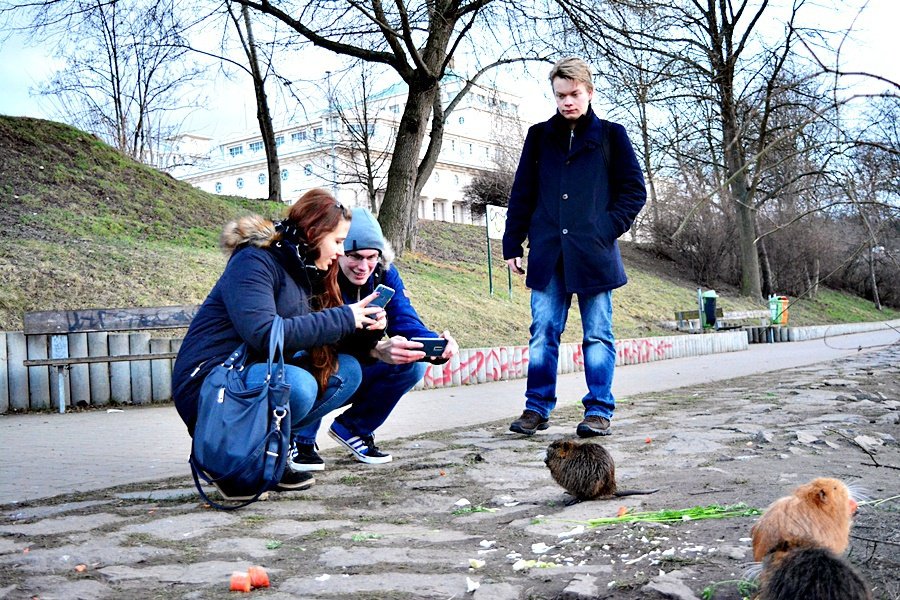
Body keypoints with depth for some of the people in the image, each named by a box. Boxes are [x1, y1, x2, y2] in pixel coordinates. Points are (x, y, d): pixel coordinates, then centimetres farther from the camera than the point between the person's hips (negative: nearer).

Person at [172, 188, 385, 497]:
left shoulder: (304, 271, 11)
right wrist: (344, 318, -21)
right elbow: (263, 335, -27)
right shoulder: (255, 261, -14)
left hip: (259, 376, 9)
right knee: (297, 385, -34)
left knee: (346, 370, -2)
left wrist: (362, 326, -6)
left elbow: (319, 340, 12)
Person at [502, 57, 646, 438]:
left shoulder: (610, 135, 7)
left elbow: (634, 190, 7)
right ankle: (537, 407, 12)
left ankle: (599, 411, 10)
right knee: (543, 332, 3)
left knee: (598, 334, 2)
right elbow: (522, 193, 14)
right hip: (547, 253, 2)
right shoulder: (539, 136, 13)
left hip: (594, 253, -2)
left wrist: (609, 228, -6)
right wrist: (513, 243, 8)